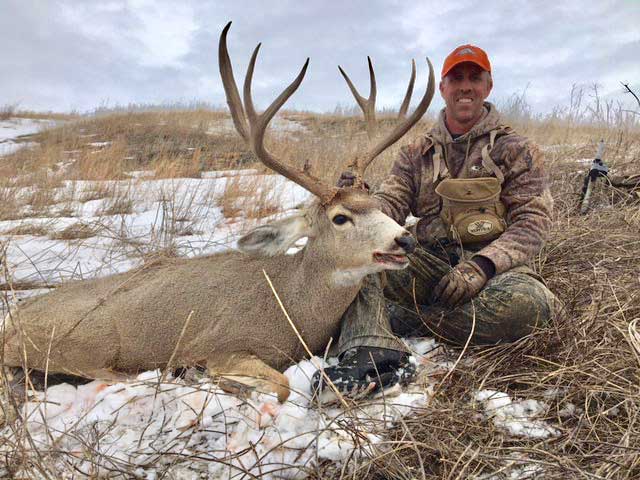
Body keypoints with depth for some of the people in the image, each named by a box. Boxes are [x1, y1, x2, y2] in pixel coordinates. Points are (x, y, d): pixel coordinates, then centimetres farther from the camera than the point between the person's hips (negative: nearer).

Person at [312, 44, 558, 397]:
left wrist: (482, 265, -20)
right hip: (429, 263, 2)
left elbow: (533, 221, -3)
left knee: (532, 301, -35)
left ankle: (401, 320, -26)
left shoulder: (516, 151, 7)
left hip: (492, 268, -1)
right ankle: (375, 354, -43)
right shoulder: (418, 154, 15)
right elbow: (388, 204, 3)